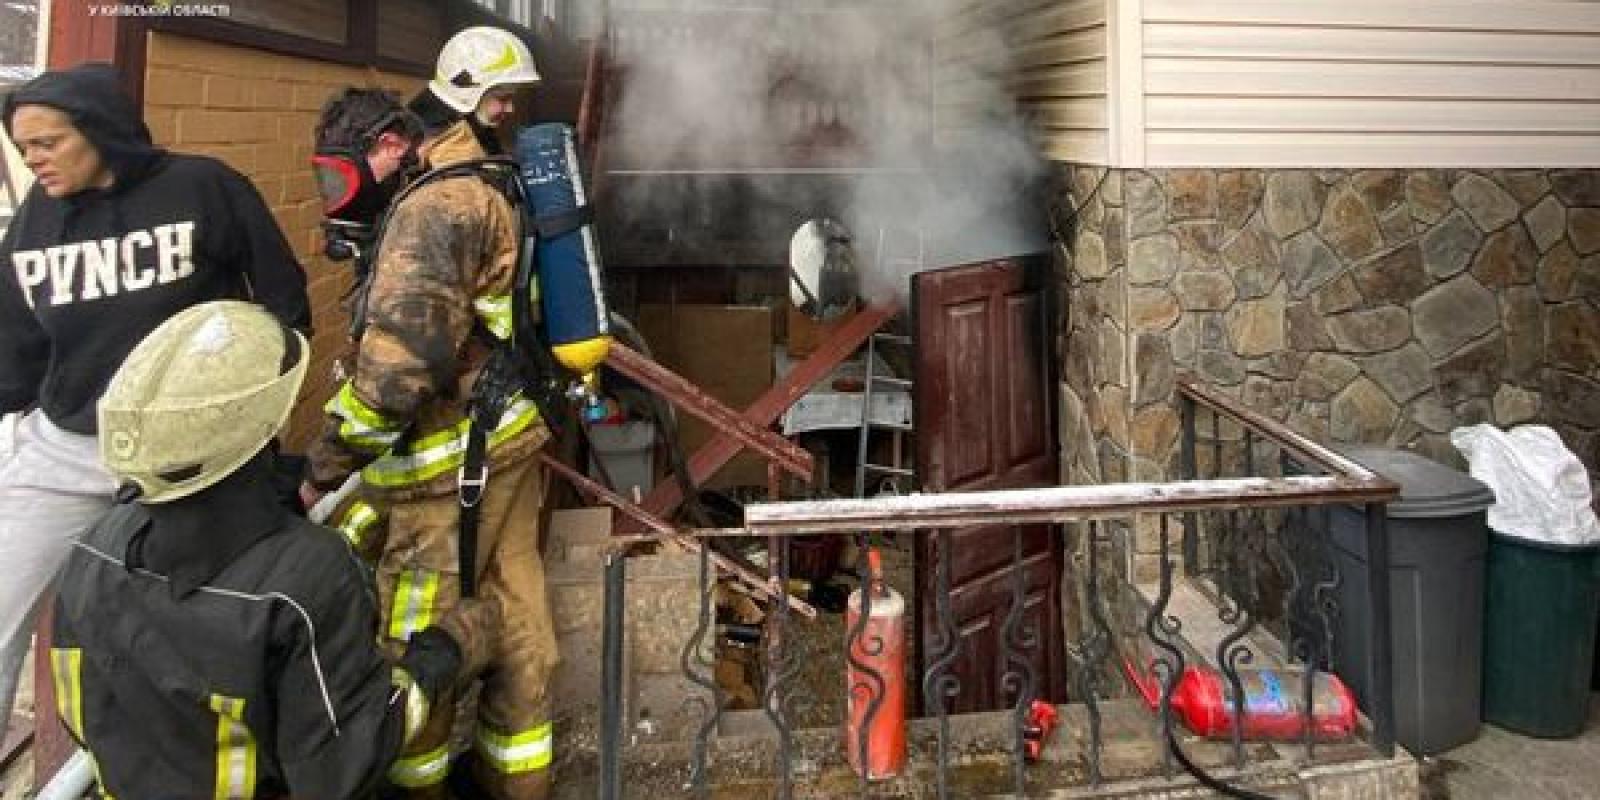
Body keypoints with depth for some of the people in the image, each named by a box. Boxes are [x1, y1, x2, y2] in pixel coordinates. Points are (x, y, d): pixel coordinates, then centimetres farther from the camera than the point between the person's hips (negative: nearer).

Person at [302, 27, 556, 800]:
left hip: (455, 457, -9)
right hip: (510, 435, 9)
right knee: (513, 607, 16)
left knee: (417, 637, 6)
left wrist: (328, 466, -16)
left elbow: (399, 357, -24)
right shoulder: (492, 189, 12)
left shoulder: (436, 205, -17)